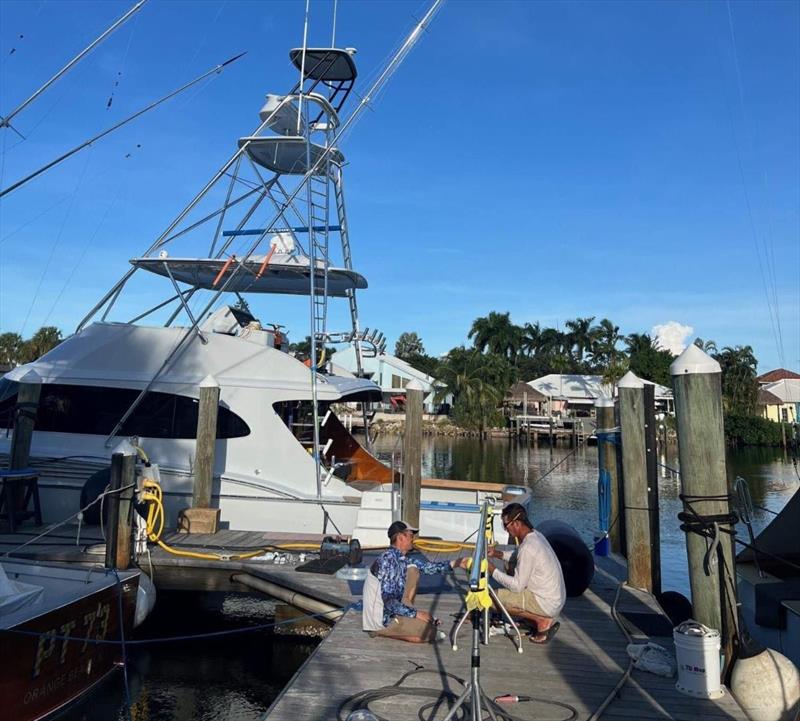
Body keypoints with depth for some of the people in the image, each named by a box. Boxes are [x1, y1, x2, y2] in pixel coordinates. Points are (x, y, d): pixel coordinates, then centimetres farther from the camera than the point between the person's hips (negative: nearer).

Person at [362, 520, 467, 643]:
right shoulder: (388, 559, -22)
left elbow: (427, 567, 8)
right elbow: (388, 600, -26)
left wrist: (454, 563, 0)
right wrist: (415, 613, -20)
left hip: (389, 612, 9)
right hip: (380, 620, -9)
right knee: (430, 632, -10)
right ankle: (383, 632, 0)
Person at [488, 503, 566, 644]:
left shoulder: (528, 547, -26)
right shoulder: (535, 535, 2)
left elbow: (517, 586, -20)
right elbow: (520, 558, 21)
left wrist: (493, 570, -12)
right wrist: (498, 554, 9)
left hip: (547, 604, -9)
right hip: (556, 599, 9)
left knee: (496, 597, -10)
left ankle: (542, 621, -3)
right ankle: (547, 619, 13)